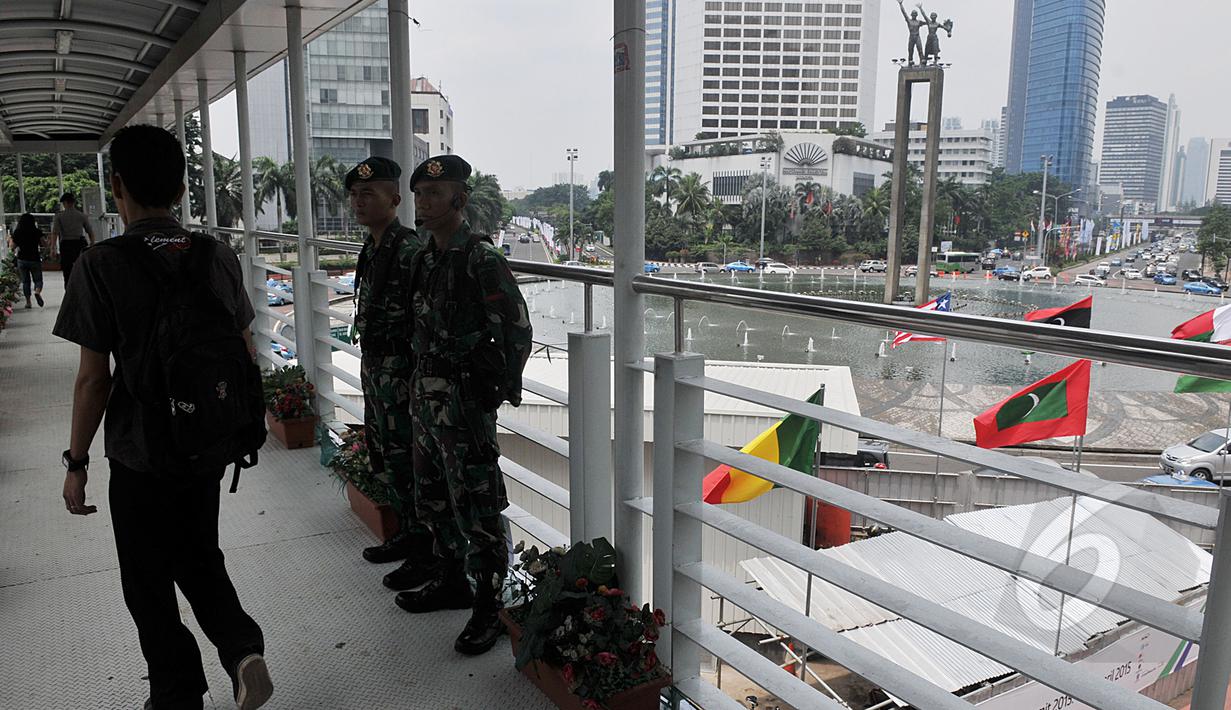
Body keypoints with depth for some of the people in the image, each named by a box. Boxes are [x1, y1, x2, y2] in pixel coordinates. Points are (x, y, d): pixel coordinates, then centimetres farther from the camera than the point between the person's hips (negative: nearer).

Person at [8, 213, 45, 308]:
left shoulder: (17, 233, -2)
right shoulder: (37, 232, -7)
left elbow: (12, 247, 3)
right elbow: (43, 244, -2)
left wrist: (10, 239, 21)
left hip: (22, 260, 1)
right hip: (35, 259, -1)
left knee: (25, 281, 11)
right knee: (38, 280, 7)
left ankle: (28, 301, 7)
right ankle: (37, 292, -25)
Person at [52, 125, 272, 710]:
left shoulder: (101, 266, -15)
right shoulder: (218, 256, -2)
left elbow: (93, 379, -13)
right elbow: (246, 353, 4)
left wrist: (76, 462, -2)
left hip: (142, 454, -4)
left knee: (149, 585, 15)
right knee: (199, 558, 25)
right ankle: (242, 647, 10)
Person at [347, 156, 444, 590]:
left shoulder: (409, 250, -18)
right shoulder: (371, 248, 12)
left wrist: (413, 378, -22)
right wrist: (369, 366, 20)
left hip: (400, 371, -10)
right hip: (374, 369, 10)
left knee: (406, 462, -2)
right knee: (384, 457, 19)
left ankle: (426, 553, 12)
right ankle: (406, 535, 34)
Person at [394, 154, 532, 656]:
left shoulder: (481, 259, -14)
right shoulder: (425, 258, 11)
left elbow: (516, 331, -14)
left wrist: (500, 389, -9)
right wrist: (422, 382, 15)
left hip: (465, 400, -9)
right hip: (427, 393, 9)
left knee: (477, 507, -2)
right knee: (433, 498, 20)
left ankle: (488, 609, 10)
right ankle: (452, 581, 37)